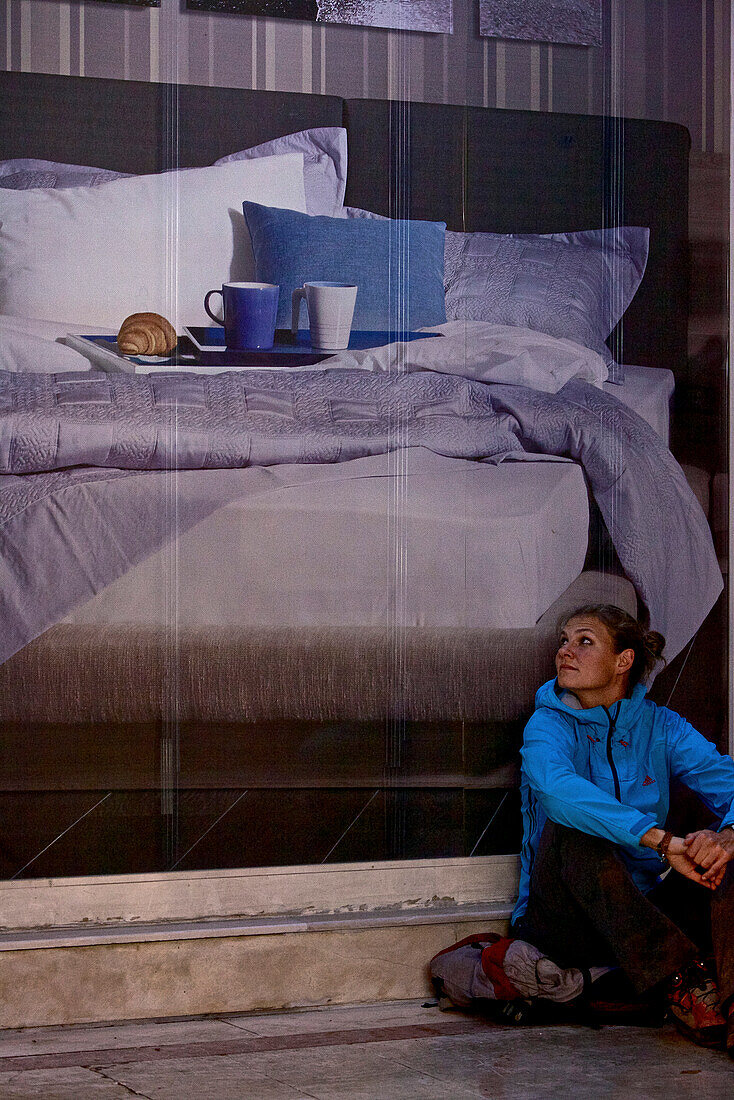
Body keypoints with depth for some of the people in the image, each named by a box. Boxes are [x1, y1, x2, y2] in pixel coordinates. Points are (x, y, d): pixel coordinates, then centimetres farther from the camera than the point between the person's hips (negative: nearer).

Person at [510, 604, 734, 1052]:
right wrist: (659, 840, -40)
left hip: (644, 915, 3)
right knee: (572, 829, -31)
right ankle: (682, 981, -42)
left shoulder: (659, 726, 6)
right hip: (566, 921, -3)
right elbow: (557, 789, -29)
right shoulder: (549, 725, -5)